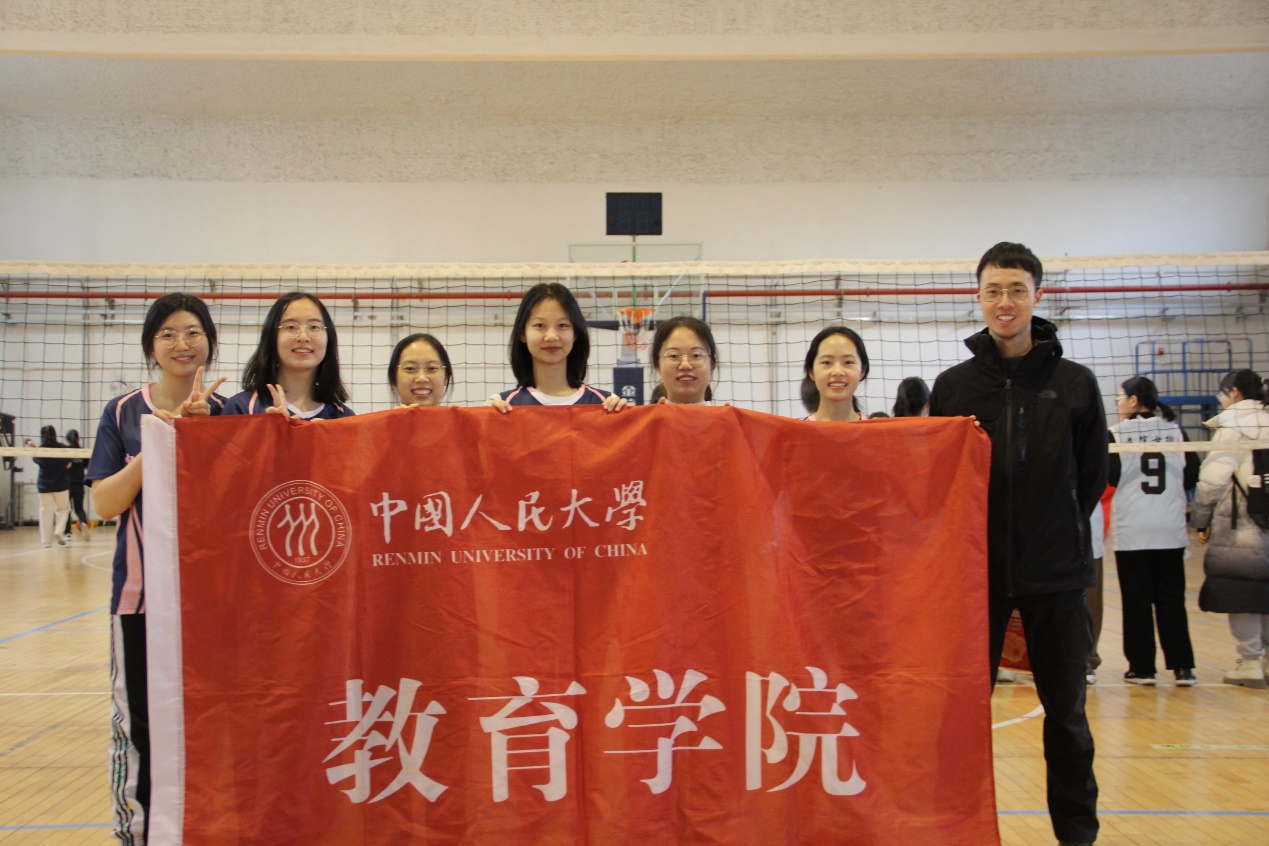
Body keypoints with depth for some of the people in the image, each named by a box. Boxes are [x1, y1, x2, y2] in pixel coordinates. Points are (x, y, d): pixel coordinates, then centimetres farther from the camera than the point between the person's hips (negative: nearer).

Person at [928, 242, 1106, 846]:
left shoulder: (1075, 383, 0)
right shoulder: (953, 385, 0)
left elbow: (1092, 475, 8)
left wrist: (1059, 534, 6)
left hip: (1055, 574, 0)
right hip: (976, 572, 0)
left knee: (1066, 712, 11)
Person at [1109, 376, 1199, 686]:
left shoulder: (1117, 433, -6)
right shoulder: (1174, 430, 3)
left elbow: (1110, 477, -11)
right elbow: (1193, 473, 3)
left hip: (1132, 531, -3)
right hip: (1171, 530, 3)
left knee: (1137, 601, 4)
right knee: (1172, 599, 9)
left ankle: (1142, 667, 8)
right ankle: (1183, 667, 8)